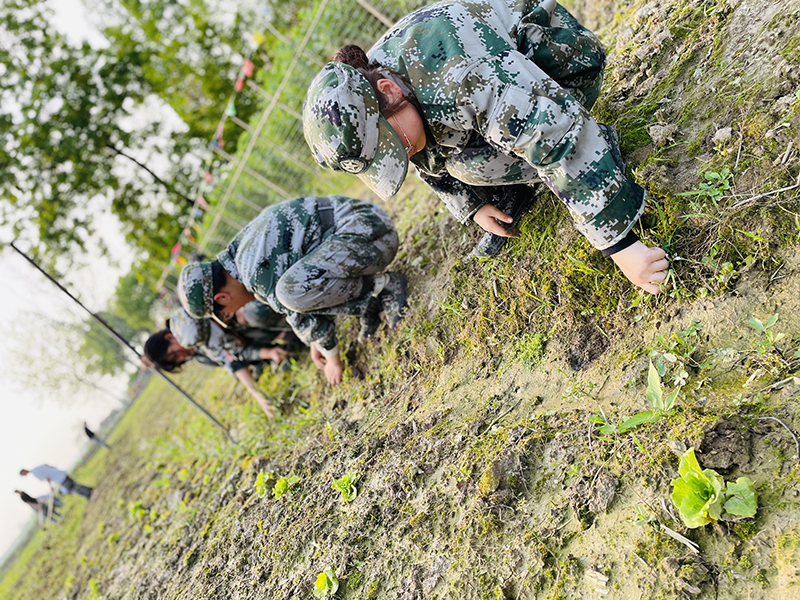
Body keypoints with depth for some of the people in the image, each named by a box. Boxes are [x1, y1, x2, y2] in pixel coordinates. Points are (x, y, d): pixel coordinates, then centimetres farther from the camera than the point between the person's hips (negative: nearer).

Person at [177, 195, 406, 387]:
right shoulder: (241, 249, 12)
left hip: (369, 230, -10)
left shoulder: (259, 272, -20)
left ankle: (383, 285, -9)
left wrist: (333, 359, 5)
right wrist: (315, 342, 28)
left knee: (293, 290, -29)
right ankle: (370, 302, 7)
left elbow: (300, 315, -11)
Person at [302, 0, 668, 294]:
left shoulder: (455, 66, -44)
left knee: (466, 161, -25)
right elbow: (431, 162, 5)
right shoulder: (362, 106, -17)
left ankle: (595, 144, -6)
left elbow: (552, 133, -47)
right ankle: (509, 198, 11)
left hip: (564, 69, -6)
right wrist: (471, 206, 3)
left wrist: (620, 244, -46)